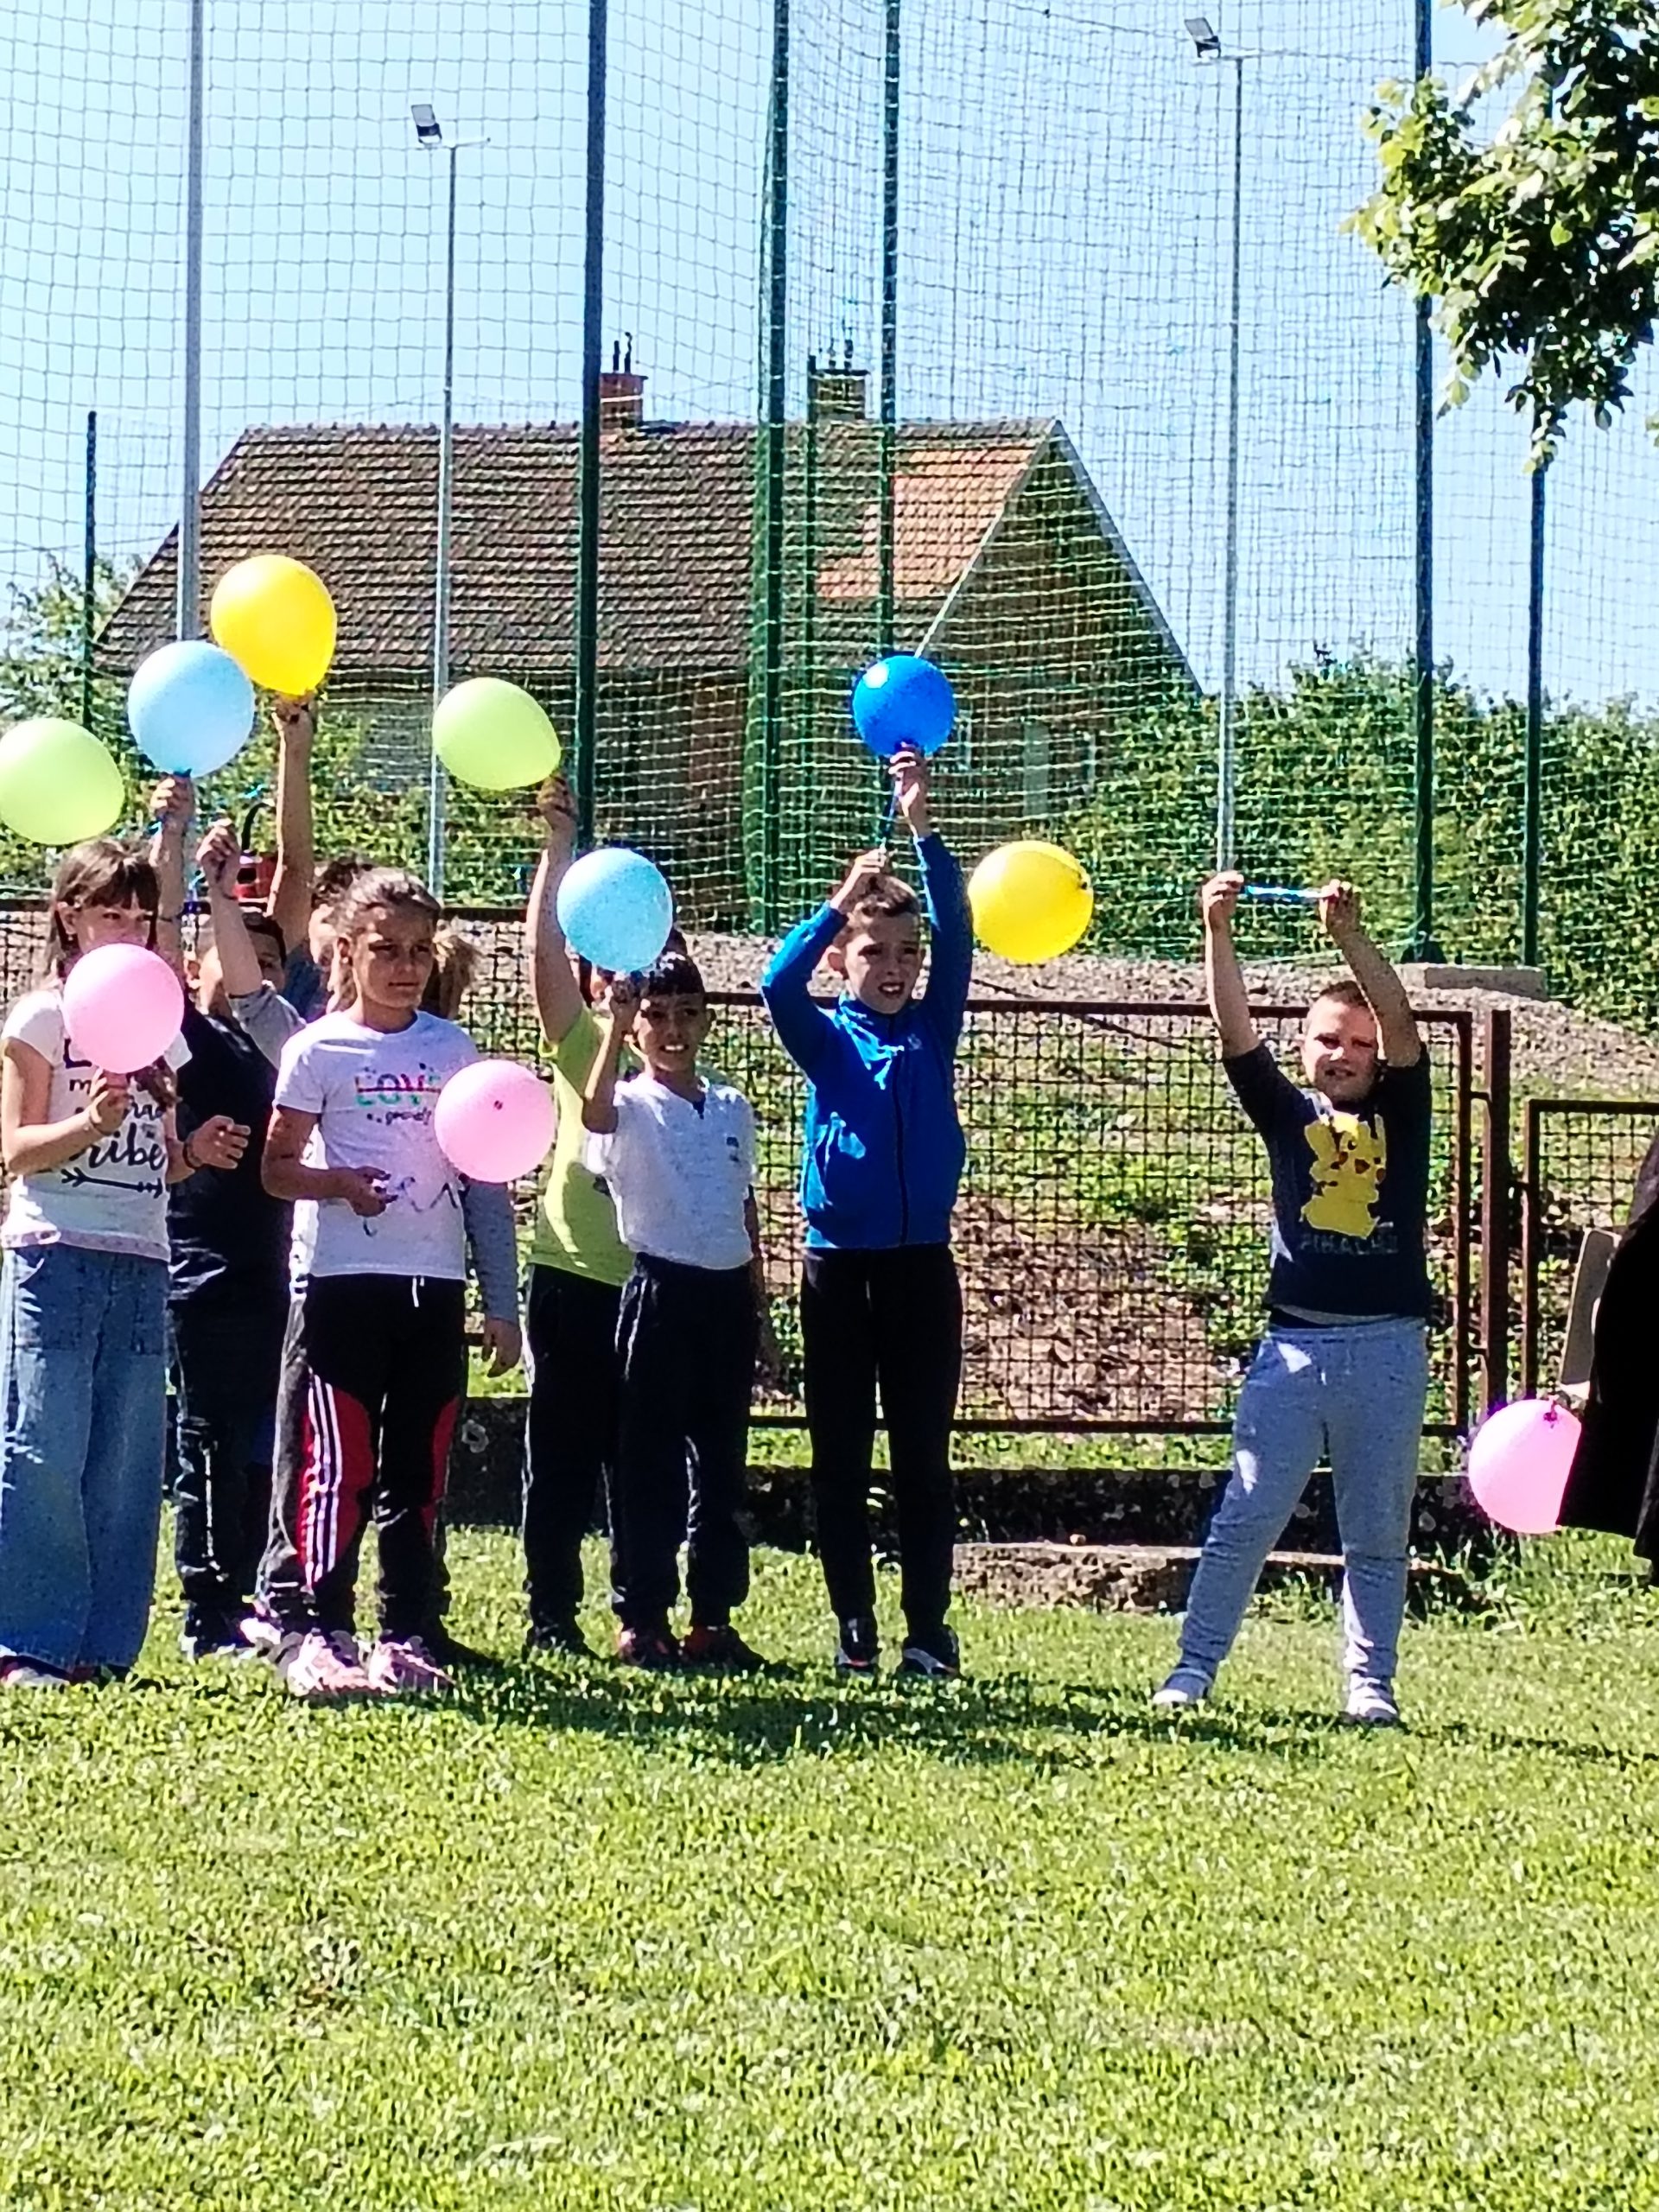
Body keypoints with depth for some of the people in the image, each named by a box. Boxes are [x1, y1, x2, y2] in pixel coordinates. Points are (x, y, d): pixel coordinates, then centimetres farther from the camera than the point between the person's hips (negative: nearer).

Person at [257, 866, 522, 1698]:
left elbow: (486, 1178, 11)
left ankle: (406, 1636, 12)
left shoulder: (454, 1050, 9)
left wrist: (501, 1302, 8)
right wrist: (339, 1183, -20)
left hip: (434, 1284, 3)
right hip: (339, 1281, -3)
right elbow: (276, 1167, 1)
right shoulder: (317, 1050, 0)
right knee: (333, 1466, -7)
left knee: (417, 1471, 7)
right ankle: (309, 1630, -3)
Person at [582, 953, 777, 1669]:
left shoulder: (732, 1108, 12)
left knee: (721, 1463, 8)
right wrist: (616, 1021, -34)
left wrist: (760, 1314, 17)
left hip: (728, 1294, 5)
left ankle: (713, 1619, 14)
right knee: (649, 1462, -1)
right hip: (661, 1291, -5)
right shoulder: (632, 1107, -4)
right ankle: (641, 1621, 3)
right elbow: (596, 1112, -31)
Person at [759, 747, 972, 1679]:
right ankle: (855, 1629, 8)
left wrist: (923, 829, -16)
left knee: (923, 1454, 1)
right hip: (839, 1265, -1)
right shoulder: (824, 1037, 4)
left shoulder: (934, 1028, 7)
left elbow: (956, 938, -6)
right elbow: (778, 985, -15)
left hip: (921, 1266, 1)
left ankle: (929, 1627, 4)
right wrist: (842, 902, -22)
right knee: (840, 1457, 3)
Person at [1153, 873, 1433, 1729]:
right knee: (1245, 1517, -2)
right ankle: (1194, 1667, 0)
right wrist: (1217, 932, -15)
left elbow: (1400, 1022, -7)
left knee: (1377, 1534, 6)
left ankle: (1370, 1683, 11)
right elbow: (1235, 1032, -2)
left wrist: (1348, 934, -19)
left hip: (1388, 1348, 0)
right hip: (1294, 1344, 0)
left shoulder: (1400, 1114, 8)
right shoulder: (1288, 1113, 10)